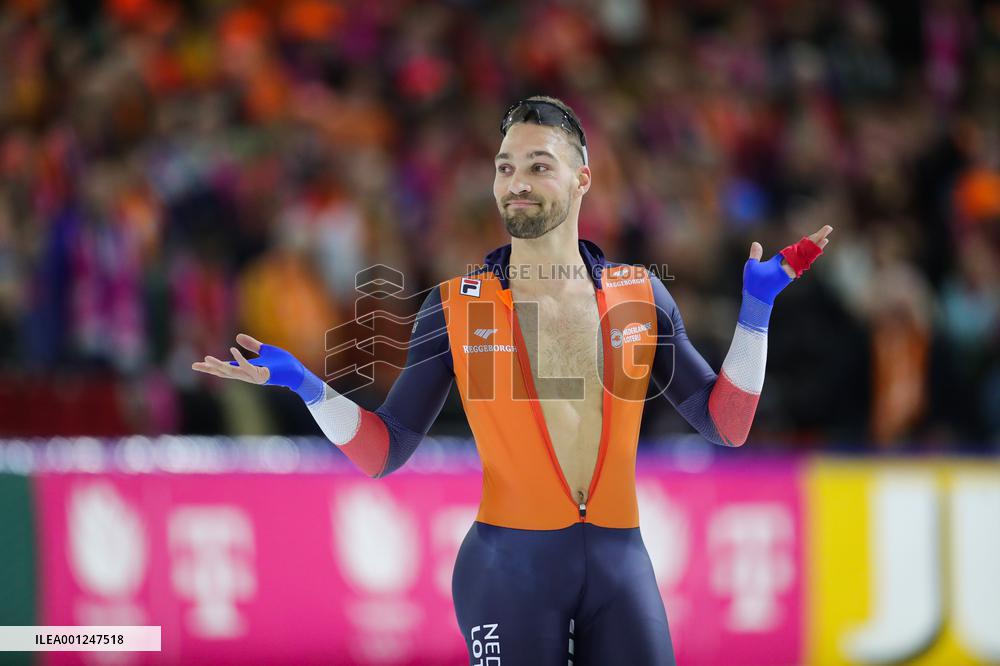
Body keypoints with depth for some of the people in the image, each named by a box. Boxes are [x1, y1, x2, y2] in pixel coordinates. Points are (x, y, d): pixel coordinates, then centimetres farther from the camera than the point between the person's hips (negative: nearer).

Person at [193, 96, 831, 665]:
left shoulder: (639, 295, 6)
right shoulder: (456, 307, 1)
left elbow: (725, 425, 9)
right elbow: (385, 451, 3)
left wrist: (756, 310, -1)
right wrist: (305, 384, -12)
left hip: (620, 564, 2)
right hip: (510, 567, -2)